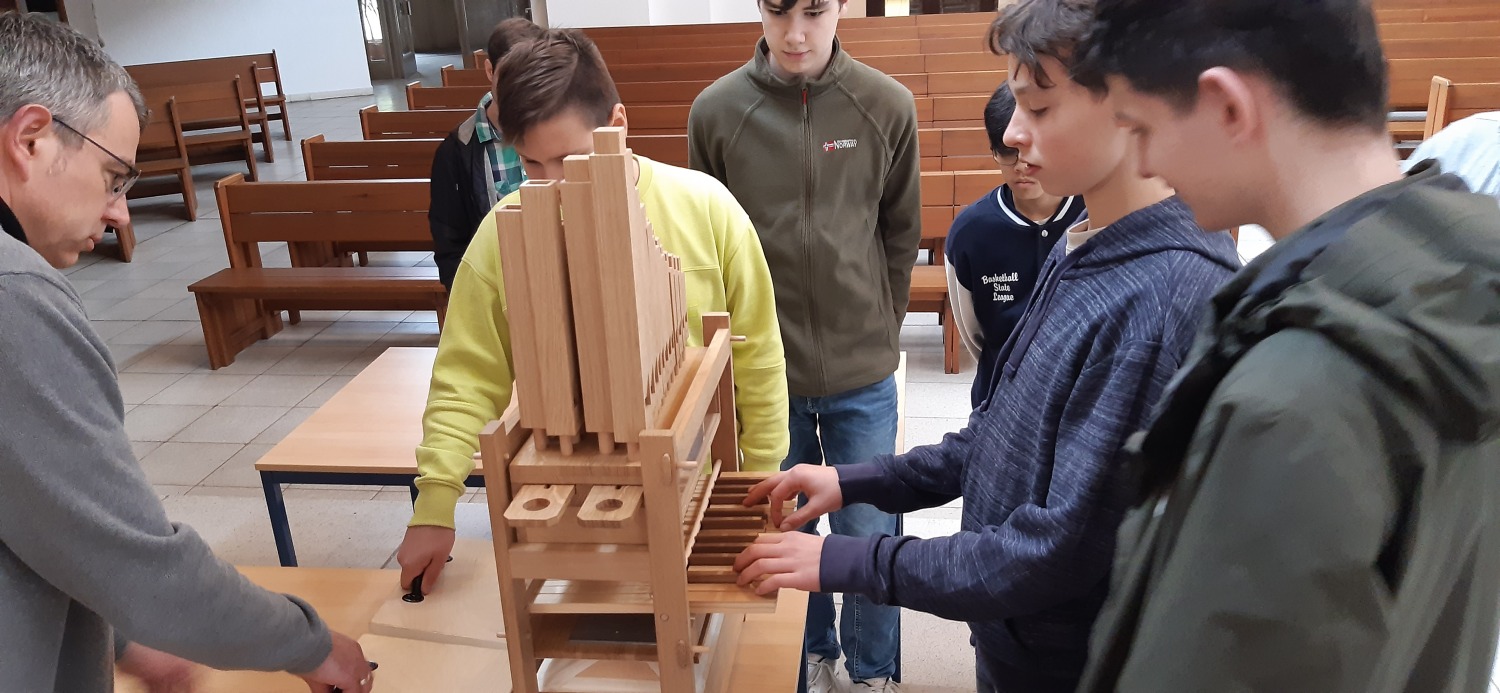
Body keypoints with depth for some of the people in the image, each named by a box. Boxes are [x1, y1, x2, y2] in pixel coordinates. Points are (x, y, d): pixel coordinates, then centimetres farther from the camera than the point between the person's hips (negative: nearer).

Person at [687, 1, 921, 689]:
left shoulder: (888, 107, -5)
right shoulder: (716, 110, -6)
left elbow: (901, 234, 6)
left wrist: (879, 329, 7)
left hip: (863, 373, 0)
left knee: (870, 534, 9)